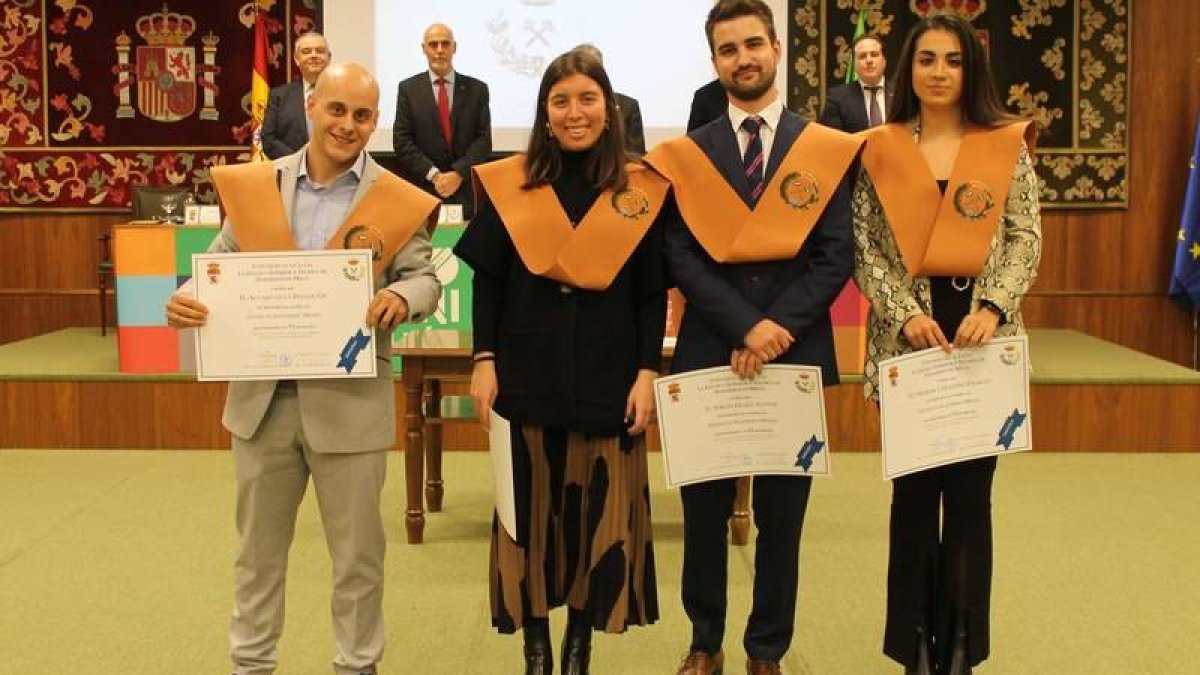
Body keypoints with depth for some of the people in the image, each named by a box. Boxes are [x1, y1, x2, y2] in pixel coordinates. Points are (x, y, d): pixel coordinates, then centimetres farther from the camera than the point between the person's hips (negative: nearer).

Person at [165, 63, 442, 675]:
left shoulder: (399, 201, -3)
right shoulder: (251, 185, 3)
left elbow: (425, 278, -3)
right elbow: (219, 264, 6)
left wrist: (400, 297, -26)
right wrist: (187, 300, -15)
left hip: (350, 400, -2)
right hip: (262, 394, 3)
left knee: (356, 551, 10)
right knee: (258, 547, 17)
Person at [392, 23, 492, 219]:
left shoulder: (477, 89, 6)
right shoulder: (408, 89, 5)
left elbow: (484, 139, 1)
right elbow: (401, 141, -1)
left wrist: (458, 174, -12)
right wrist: (434, 175, -11)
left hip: (467, 193, 1)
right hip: (421, 191, 0)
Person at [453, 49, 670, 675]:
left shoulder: (641, 190, 1)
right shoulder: (508, 183, 1)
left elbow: (653, 293, 2)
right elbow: (486, 280, 4)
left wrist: (647, 372, -4)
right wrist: (483, 359, -4)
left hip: (608, 377, 0)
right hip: (526, 374, 0)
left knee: (599, 511, 5)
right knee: (529, 507, 7)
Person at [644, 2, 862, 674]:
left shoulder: (827, 150, 4)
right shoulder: (686, 156, 4)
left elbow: (837, 255, -2)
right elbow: (682, 258, -3)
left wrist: (779, 324, -14)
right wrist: (744, 326, -15)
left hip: (796, 353, 0)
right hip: (708, 354, 0)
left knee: (782, 512, 8)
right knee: (704, 509, 8)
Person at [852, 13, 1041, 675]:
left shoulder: (1007, 146, 5)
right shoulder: (879, 150, 5)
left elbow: (1026, 239, 1)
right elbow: (863, 247, 0)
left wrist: (994, 307, -15)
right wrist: (903, 313, -13)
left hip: (982, 338, 0)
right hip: (907, 340, 0)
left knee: (971, 491, 6)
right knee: (914, 492, 6)